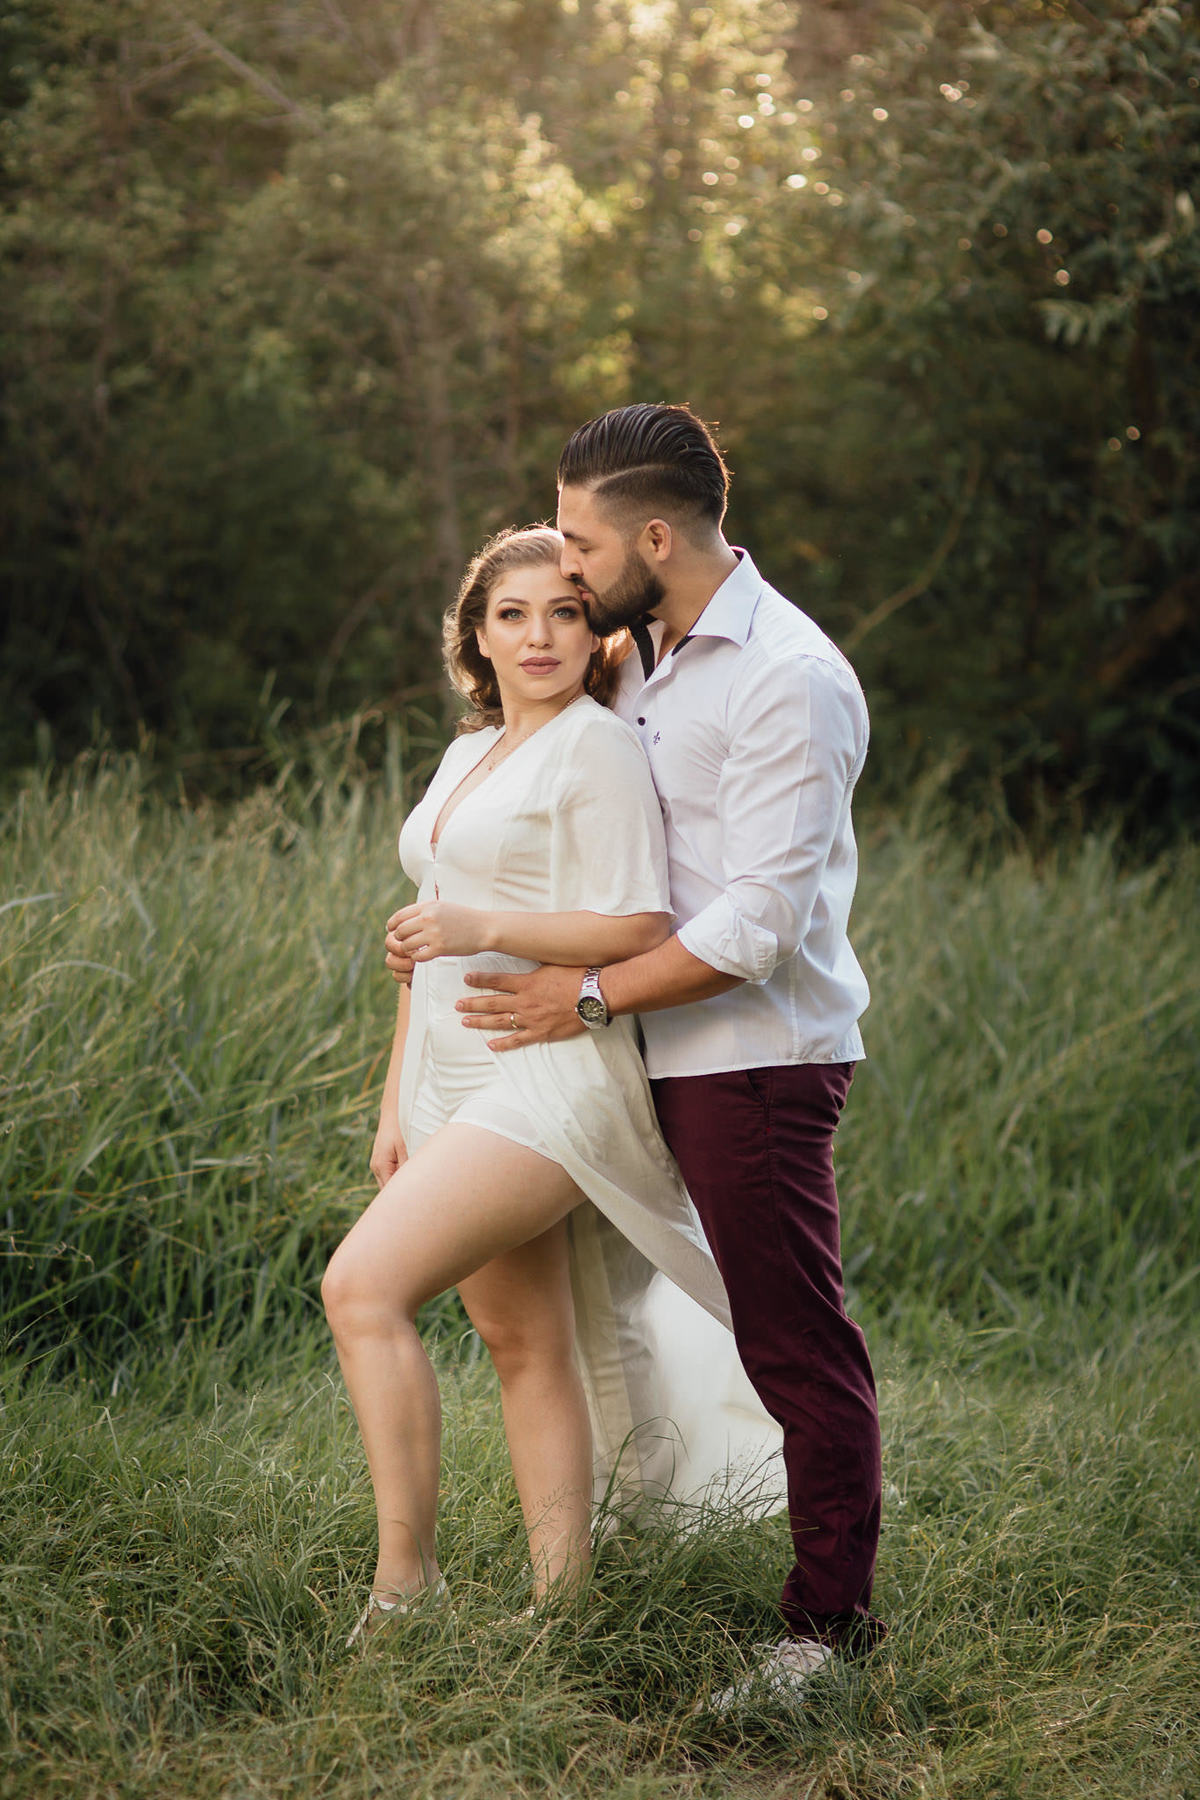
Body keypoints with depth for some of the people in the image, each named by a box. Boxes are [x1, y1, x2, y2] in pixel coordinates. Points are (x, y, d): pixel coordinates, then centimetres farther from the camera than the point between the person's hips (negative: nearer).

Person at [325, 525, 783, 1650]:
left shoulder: (600, 750, -7)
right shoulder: (466, 760, 18)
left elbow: (641, 933, -15)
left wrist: (478, 928, -21)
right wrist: (397, 1102, 18)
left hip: (552, 1079, -9)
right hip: (462, 1081, 9)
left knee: (363, 1288, -20)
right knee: (524, 1345, 8)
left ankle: (404, 1586, -15)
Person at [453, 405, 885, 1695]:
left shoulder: (791, 681, -17)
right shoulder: (646, 649, 11)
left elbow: (760, 923, -21)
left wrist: (589, 997, -14)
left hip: (757, 1059, -8)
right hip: (673, 1057, 8)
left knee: (796, 1345, -3)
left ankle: (832, 1618, 5)